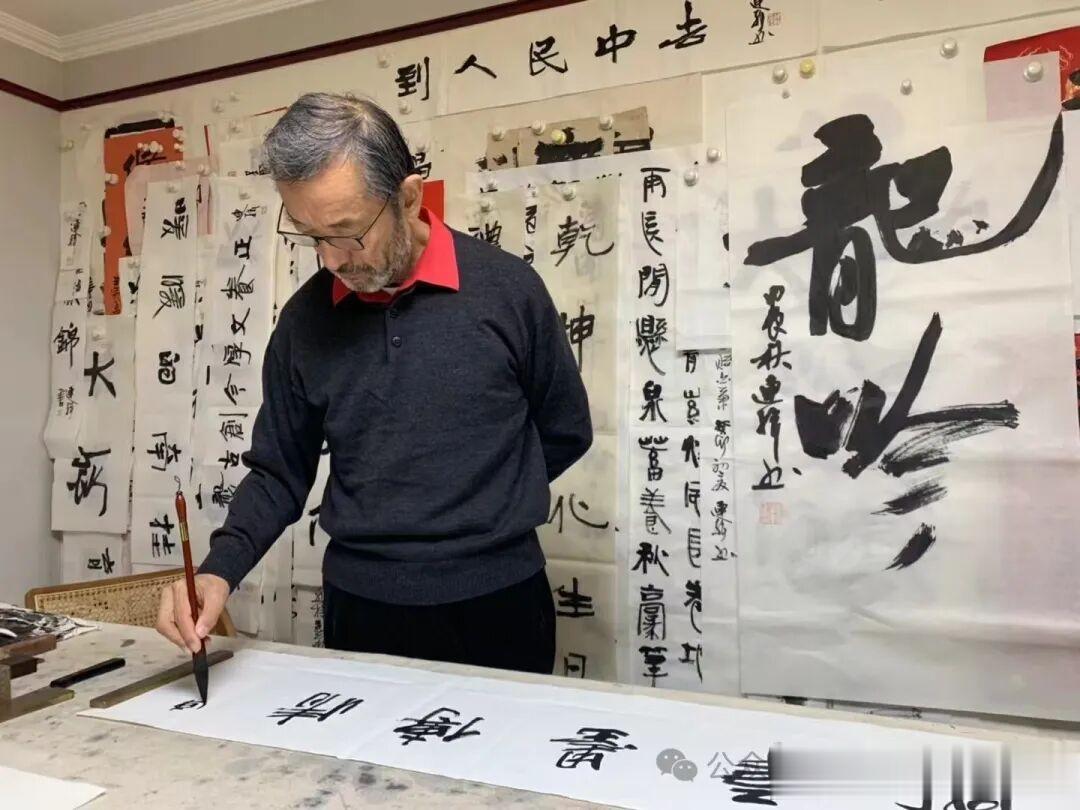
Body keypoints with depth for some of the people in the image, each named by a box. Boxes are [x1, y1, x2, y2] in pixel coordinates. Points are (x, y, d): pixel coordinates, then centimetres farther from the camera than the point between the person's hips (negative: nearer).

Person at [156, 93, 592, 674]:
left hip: (496, 607, -2)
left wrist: (478, 507, 0)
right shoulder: (304, 320, -2)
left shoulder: (507, 289, -11)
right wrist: (220, 570, -11)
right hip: (360, 610, 2)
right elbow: (279, 471, 5)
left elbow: (565, 432, 0)